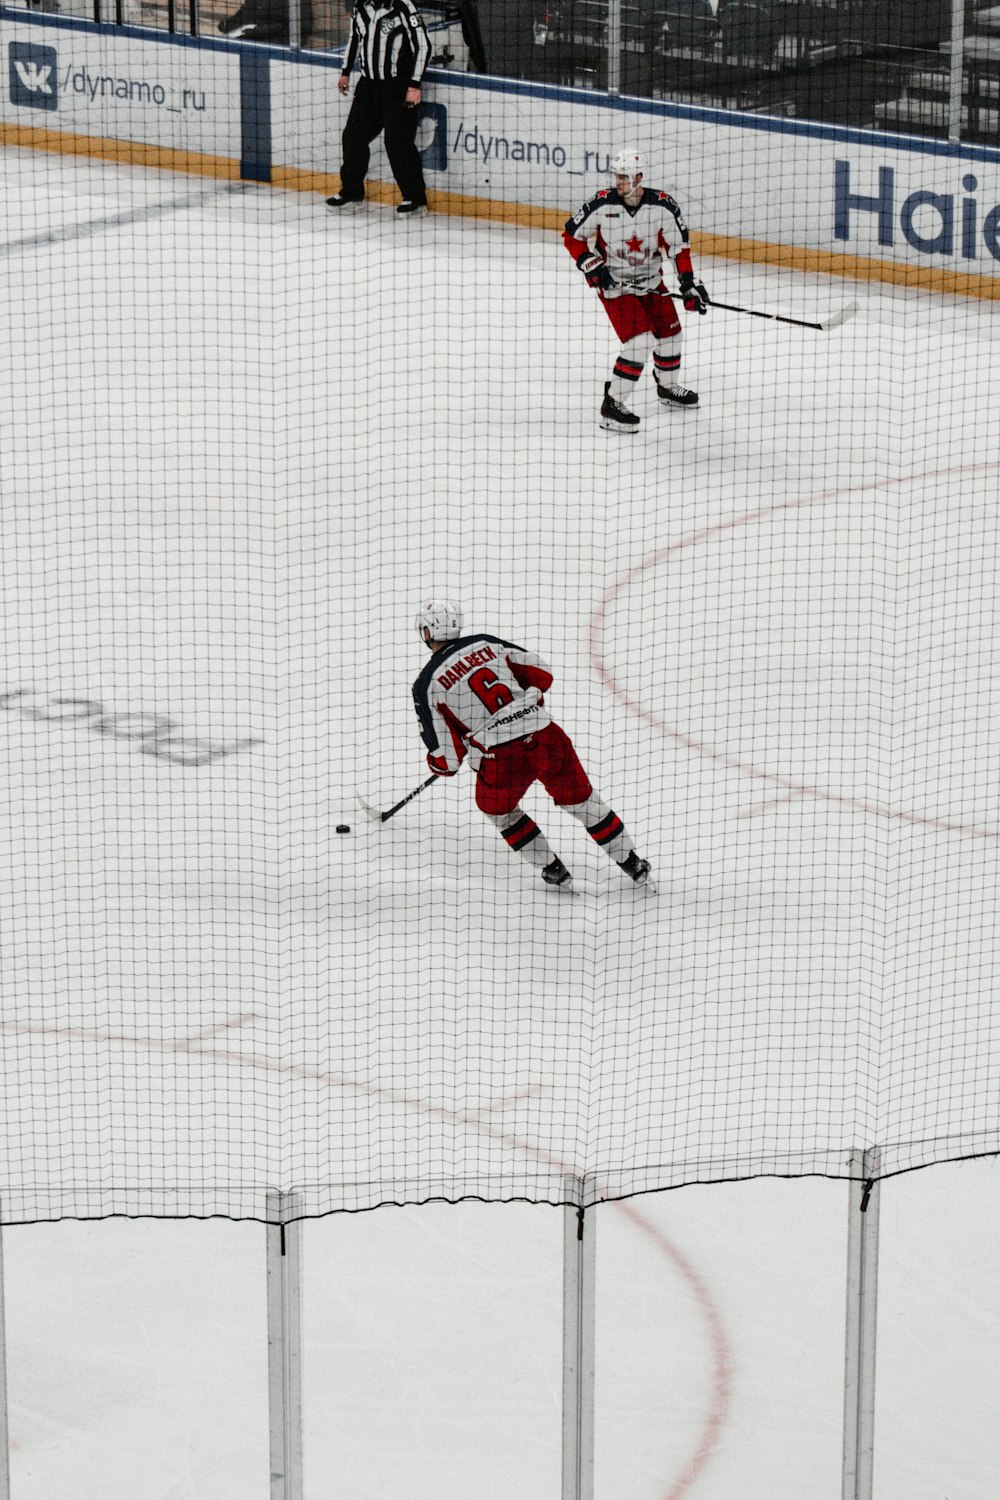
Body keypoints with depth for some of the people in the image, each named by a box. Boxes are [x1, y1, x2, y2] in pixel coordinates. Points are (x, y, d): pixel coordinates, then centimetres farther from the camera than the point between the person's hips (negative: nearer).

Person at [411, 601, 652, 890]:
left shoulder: (427, 684, 0)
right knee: (581, 799, 23)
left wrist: (439, 765, 24)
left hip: (501, 760, -3)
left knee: (496, 809, 29)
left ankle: (553, 869, 31)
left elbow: (446, 759, 0)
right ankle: (632, 864, 31)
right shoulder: (485, 644, 10)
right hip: (546, 737, 3)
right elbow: (542, 675, 16)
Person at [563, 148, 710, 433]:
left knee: (669, 334, 16)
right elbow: (572, 235, -6)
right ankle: (612, 404, -11)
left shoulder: (662, 206, -15)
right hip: (614, 282, -4)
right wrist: (592, 267, -16)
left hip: (650, 280, 5)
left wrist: (688, 284, -6)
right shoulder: (602, 204, -20)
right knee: (640, 342, -18)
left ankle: (668, 387, 44)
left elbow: (679, 245, -3)